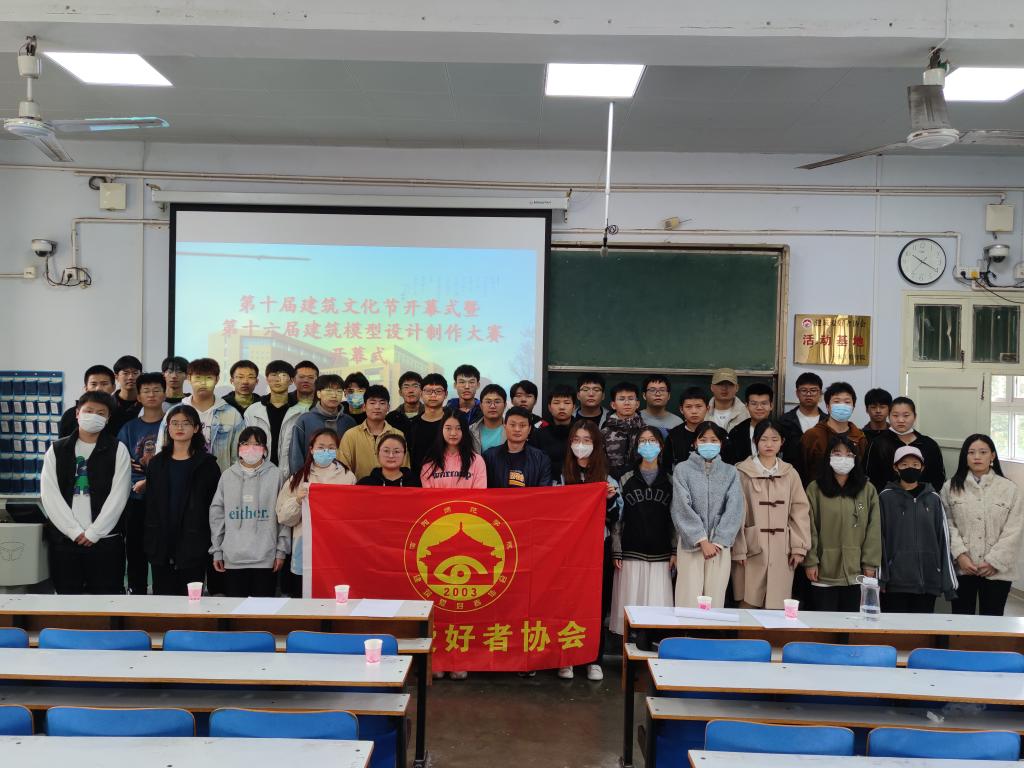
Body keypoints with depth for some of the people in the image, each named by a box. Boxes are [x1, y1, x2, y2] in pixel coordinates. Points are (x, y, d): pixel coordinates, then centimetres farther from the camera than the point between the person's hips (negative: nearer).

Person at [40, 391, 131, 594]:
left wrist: (93, 533, -9)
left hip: (105, 540, -2)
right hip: (64, 539, 2)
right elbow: (49, 495, 1)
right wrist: (76, 532, -8)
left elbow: (118, 496, -3)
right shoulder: (56, 450, 10)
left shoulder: (117, 450, 4)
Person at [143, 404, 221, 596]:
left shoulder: (206, 463, 0)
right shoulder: (156, 463, 11)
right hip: (161, 544, 3)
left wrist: (214, 543, -7)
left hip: (194, 545, -3)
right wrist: (149, 543, 5)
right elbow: (150, 504, 11)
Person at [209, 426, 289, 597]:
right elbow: (217, 515, 10)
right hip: (232, 558, 2)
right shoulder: (228, 476, 8)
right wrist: (216, 551, 6)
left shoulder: (275, 475, 2)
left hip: (266, 558, -2)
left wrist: (281, 550, -2)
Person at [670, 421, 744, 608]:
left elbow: (734, 509, 0)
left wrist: (718, 542, -10)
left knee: (715, 599, 0)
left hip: (720, 545, 2)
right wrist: (702, 540, -12)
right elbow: (682, 507, -5)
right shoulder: (682, 470, 3)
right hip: (691, 543, -2)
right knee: (689, 600, -4)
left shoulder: (730, 472, 10)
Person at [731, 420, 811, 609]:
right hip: (752, 548, -2)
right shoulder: (742, 472, 0)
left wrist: (799, 547, 1)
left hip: (782, 550, 2)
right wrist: (738, 550, -6)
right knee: (748, 603, -1)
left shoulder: (790, 474, 9)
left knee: (776, 607, 1)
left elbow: (800, 511, 8)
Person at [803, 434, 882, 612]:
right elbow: (809, 529, -1)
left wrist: (870, 564, 0)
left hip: (856, 572, 2)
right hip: (823, 573, -2)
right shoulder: (815, 489, 2)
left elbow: (873, 530, 5)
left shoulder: (868, 490, 7)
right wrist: (810, 562, -6)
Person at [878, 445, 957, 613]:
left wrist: (949, 583, 6)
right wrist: (880, 578, -7)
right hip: (896, 582, -2)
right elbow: (878, 539, 0)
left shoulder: (933, 499, 9)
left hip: (928, 582, 2)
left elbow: (943, 540, 9)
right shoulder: (885, 498, 2)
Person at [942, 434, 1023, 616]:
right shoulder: (951, 487, 4)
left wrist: (994, 561, -9)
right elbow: (948, 524, -2)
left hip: (997, 570, 0)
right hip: (961, 568, 1)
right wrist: (960, 555, -14)